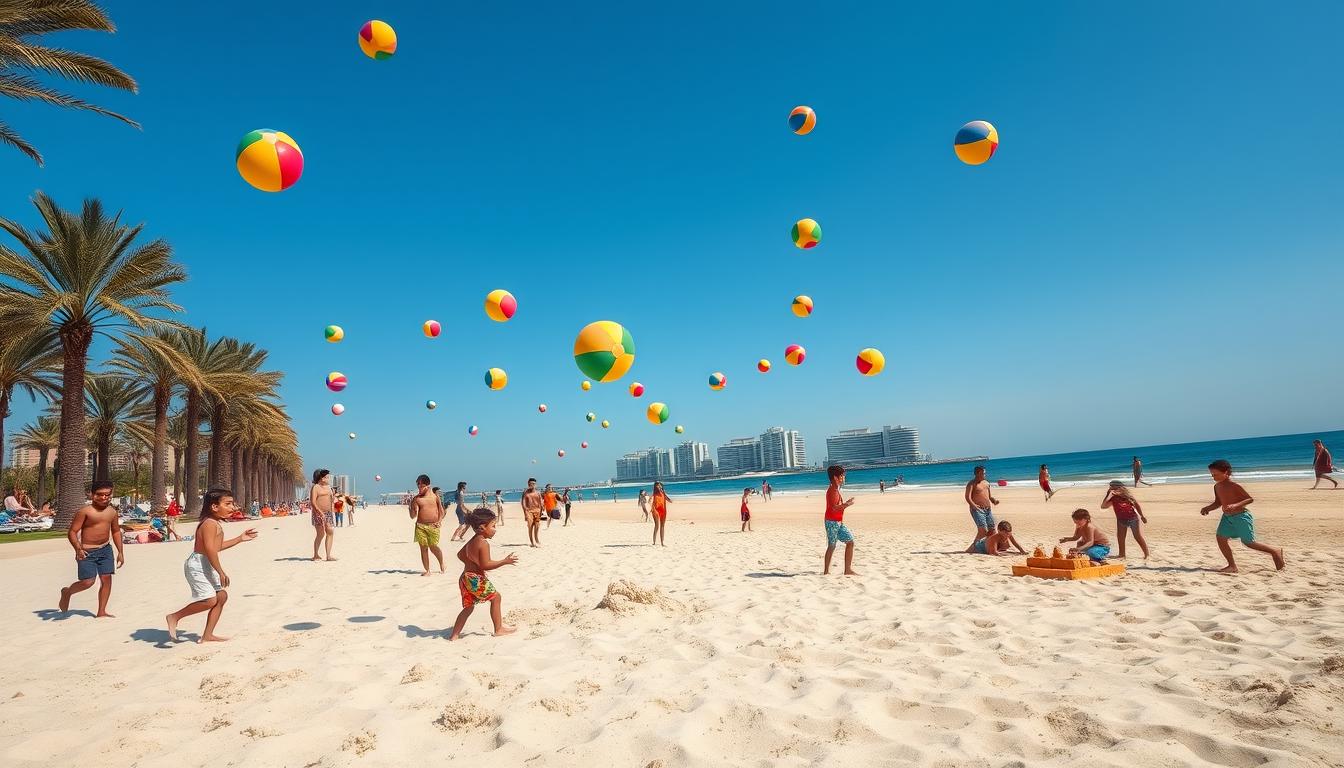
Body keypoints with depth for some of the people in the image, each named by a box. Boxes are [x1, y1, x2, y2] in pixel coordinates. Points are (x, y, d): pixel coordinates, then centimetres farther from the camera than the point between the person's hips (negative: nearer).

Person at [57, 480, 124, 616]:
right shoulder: (85, 511, -11)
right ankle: (67, 592, 26)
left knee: (106, 578, 0)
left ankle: (101, 612, 11)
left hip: (105, 549, 5)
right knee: (88, 582, -9)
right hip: (87, 552, -5)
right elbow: (72, 532, -12)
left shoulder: (112, 512, 6)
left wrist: (120, 552, 15)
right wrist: (78, 549, -28)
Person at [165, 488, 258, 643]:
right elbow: (209, 549, -24)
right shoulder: (210, 523, -17)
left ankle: (207, 635, 15)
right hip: (198, 565, -11)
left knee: (222, 596, 9)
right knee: (210, 600, -15)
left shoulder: (214, 523, 15)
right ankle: (174, 617, 5)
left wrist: (240, 538, 24)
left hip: (207, 566, 11)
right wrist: (221, 572, -22)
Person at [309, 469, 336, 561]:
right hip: (318, 513, -7)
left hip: (328, 513, 7)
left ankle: (328, 556, -2)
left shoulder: (328, 487, 17)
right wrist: (321, 512, -21)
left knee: (330, 532, -2)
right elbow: (313, 502, -14)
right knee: (321, 534, -5)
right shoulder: (315, 487, -6)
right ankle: (315, 555, 9)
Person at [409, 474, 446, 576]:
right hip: (420, 526, 2)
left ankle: (442, 565, 21)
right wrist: (412, 507, -16)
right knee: (423, 548, 2)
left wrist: (439, 521, -4)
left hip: (433, 526, -1)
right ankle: (427, 570, 11)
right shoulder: (416, 498, 3)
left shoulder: (435, 496, 4)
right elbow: (413, 516, 2)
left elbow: (441, 511, 10)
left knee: (433, 547, -2)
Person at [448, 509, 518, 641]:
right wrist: (505, 561, -17)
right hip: (476, 579, -9)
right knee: (495, 597, 6)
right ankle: (499, 629, 11)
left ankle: (454, 634, 21)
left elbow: (460, 554, 26)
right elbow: (485, 565, -21)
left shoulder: (472, 541, 14)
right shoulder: (483, 543, -17)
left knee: (468, 607, 21)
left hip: (465, 578, 9)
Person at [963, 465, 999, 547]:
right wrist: (974, 506, -34)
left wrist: (994, 500, 3)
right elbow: (968, 497, -18)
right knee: (983, 530, -17)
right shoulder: (972, 484, -5)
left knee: (992, 530, 6)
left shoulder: (986, 483, 18)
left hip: (988, 510, 7)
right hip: (978, 510, -7)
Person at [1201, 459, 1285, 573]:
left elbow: (1250, 499, -18)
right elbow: (1218, 503, 15)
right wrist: (1208, 508, -2)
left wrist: (1236, 505, -33)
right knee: (1221, 538, -5)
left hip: (1241, 516, -7)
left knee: (1249, 542, 1)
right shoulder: (1217, 487, 5)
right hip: (1227, 517, 7)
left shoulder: (1235, 485, -18)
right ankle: (1232, 566, 4)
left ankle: (1275, 551, 27)